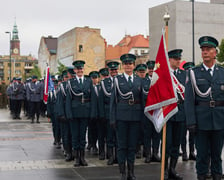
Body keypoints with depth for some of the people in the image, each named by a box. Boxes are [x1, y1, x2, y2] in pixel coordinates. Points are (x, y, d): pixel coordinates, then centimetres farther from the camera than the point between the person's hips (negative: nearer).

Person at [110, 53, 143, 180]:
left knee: (133, 144, 6)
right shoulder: (117, 79, 4)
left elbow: (142, 99, 12)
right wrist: (112, 118, -4)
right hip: (122, 115, -2)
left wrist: (143, 117, 5)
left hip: (136, 116, 2)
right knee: (122, 144, 1)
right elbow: (113, 100, 2)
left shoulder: (139, 80, 10)